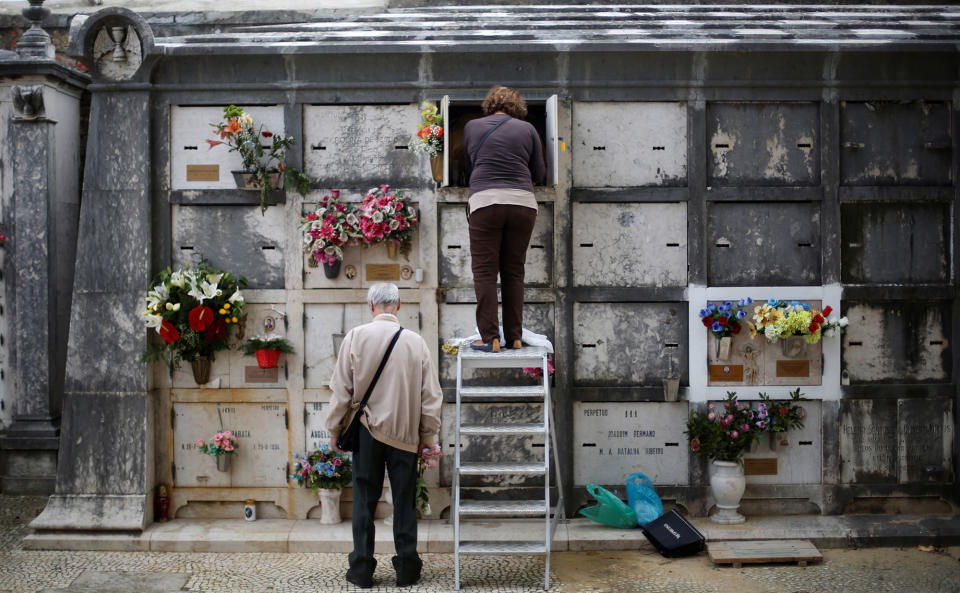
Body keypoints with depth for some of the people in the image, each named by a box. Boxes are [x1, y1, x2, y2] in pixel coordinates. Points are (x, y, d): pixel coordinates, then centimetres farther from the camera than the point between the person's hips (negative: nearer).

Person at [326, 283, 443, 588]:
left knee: (364, 500, 9)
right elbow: (431, 395, 0)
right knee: (404, 501, 9)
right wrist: (428, 434, 12)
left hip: (367, 429, 0)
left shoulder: (356, 337, -7)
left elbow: (341, 389, -4)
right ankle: (406, 569, 16)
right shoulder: (416, 342, -5)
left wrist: (335, 428, 8)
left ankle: (361, 569, 16)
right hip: (405, 432, 0)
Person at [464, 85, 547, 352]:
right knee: (514, 272, 9)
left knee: (485, 272, 1)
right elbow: (539, 174, 17)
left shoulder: (472, 126, 15)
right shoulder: (527, 129, 14)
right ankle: (514, 338, 11)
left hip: (485, 201, -1)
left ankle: (490, 338, -4)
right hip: (523, 202, 2)